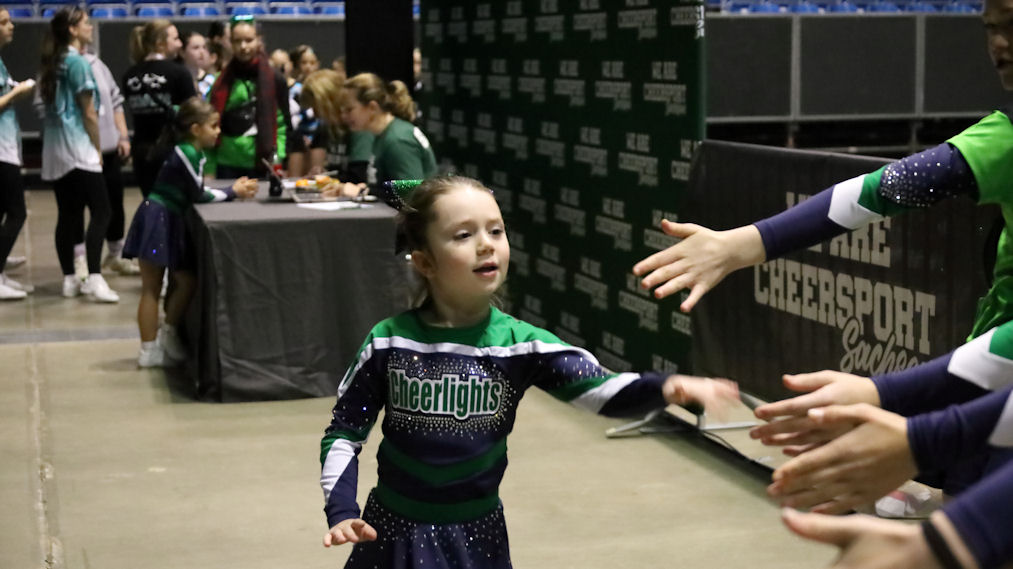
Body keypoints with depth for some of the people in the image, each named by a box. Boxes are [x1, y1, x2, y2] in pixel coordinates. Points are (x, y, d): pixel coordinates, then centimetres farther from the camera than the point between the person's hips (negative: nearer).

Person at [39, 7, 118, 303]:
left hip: (54, 150, 8)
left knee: (68, 214, 9)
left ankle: (69, 280, 10)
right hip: (78, 148, -8)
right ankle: (94, 278, -17)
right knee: (101, 211, -9)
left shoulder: (51, 63, 13)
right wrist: (98, 148, 0)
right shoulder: (77, 62, -10)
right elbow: (89, 113, -10)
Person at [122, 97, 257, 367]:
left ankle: (168, 336, 19)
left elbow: (199, 192, 13)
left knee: (183, 282, 10)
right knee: (151, 289, -2)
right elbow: (199, 195, -14)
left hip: (170, 223, 9)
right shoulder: (186, 153, -16)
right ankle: (149, 350, 4)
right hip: (156, 222, -9)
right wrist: (233, 192, -4)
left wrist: (234, 188, 5)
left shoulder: (195, 152, 12)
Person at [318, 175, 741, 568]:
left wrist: (667, 388, -41)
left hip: (476, 535, 0)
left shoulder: (520, 344, -10)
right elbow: (344, 433, -1)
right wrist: (341, 512, -13)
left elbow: (598, 388, -22)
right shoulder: (389, 342, -10)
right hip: (394, 531, 0)